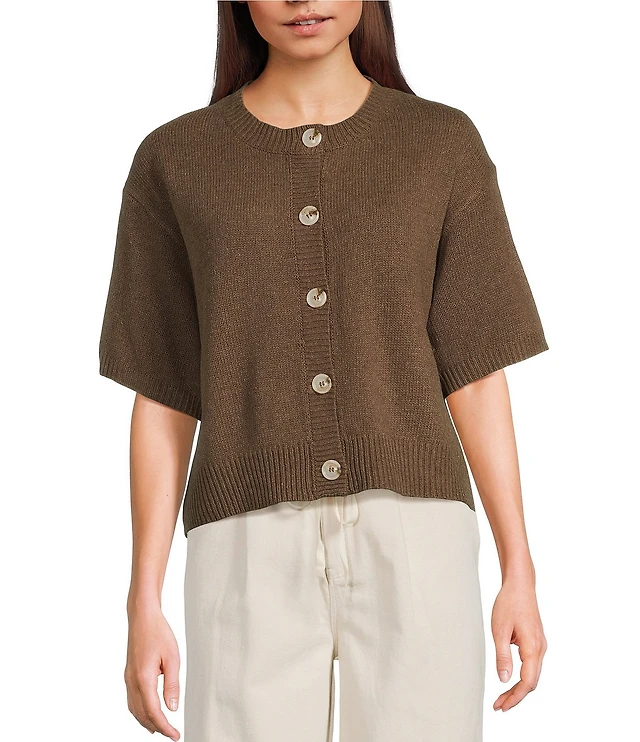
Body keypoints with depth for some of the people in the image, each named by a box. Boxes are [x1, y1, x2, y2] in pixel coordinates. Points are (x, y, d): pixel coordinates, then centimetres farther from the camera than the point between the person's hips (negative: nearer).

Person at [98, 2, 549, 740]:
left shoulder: (445, 147, 6)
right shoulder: (174, 164, 6)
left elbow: (476, 373, 6)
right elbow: (161, 399, 6)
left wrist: (520, 576, 2)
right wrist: (143, 606, 2)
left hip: (410, 544, 0)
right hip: (256, 559, 0)